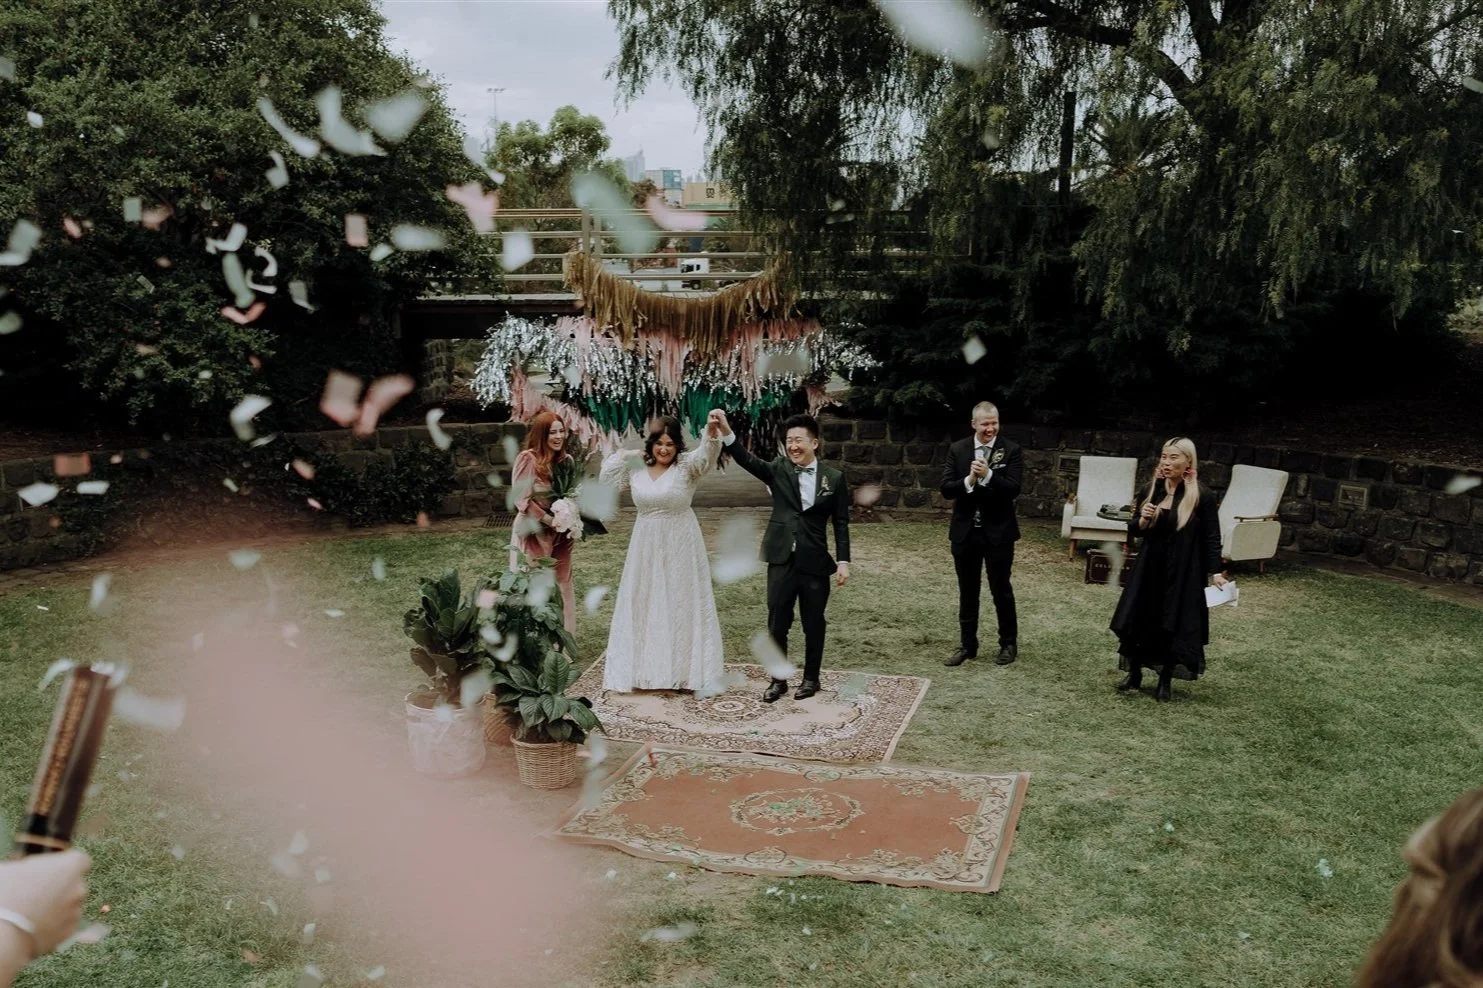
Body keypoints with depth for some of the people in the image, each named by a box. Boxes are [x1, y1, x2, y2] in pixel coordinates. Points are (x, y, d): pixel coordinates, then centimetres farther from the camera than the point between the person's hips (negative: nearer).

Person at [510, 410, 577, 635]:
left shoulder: (566, 459, 3)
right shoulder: (528, 459, -13)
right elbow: (522, 500, -15)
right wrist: (550, 520, -18)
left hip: (561, 533, 5)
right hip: (534, 533, -5)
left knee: (562, 585, 9)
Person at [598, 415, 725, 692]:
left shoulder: (687, 465, -11)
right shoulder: (636, 467, 2)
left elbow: (706, 453, -31)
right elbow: (606, 479, 8)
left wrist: (713, 431, -51)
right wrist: (622, 454, -3)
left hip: (680, 546, -4)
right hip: (646, 546, 4)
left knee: (682, 604, 4)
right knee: (644, 606, 11)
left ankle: (685, 669, 14)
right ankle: (644, 668, 23)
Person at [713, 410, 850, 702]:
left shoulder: (834, 478, -1)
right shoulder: (778, 470, 0)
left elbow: (841, 523, 2)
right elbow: (747, 460, -17)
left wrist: (843, 561, -4)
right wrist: (726, 432, -33)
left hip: (815, 562, -1)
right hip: (781, 560, 1)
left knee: (813, 623, 11)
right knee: (777, 623, 6)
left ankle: (811, 678, 27)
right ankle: (778, 680, 21)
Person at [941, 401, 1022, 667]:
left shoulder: (1011, 450, -7)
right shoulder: (957, 449, 0)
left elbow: (1013, 489, -16)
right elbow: (946, 489, -6)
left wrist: (987, 475, -27)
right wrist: (969, 480, -23)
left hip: (998, 532, -3)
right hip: (965, 532, 3)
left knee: (1001, 590, 8)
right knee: (967, 592, 12)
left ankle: (1009, 644, 24)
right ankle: (967, 645, 24)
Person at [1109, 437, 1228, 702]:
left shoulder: (1201, 497, -10)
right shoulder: (1151, 490, 3)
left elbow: (1211, 538, -6)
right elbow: (1133, 531, 9)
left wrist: (1215, 572, -14)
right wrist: (1142, 520, -12)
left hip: (1183, 573, -4)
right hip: (1149, 568, 4)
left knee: (1174, 626, 4)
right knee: (1139, 620, 6)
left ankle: (1165, 681, 19)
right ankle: (1134, 674, 23)